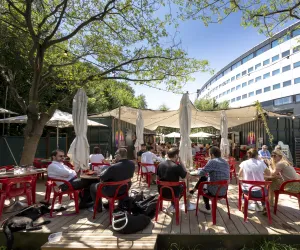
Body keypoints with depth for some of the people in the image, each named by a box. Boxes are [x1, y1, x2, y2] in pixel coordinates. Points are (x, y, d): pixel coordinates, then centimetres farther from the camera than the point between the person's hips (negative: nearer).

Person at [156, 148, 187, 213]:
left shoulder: (160, 164, -6)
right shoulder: (177, 166, -23)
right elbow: (184, 175, -7)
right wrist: (180, 162, -7)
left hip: (162, 191, 5)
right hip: (172, 193, -5)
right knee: (182, 186, 27)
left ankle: (173, 205, 39)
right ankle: (173, 206, 25)